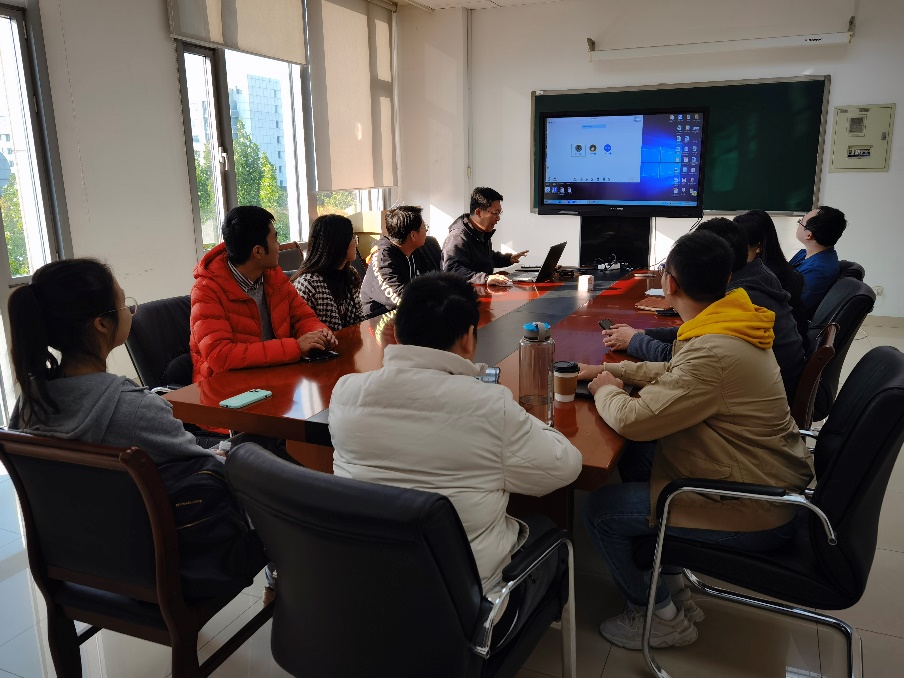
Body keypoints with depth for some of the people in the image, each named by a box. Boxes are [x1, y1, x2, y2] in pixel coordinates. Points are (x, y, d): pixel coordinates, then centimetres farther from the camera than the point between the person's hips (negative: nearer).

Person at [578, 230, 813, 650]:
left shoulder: (713, 354, -31)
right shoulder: (732, 325, 0)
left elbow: (632, 420, -27)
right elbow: (675, 373, 16)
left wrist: (606, 391, -6)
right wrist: (612, 370, 9)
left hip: (753, 514, -10)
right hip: (769, 481, 10)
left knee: (599, 510, -8)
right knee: (636, 460, 15)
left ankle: (661, 617, 17)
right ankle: (671, 589, 25)